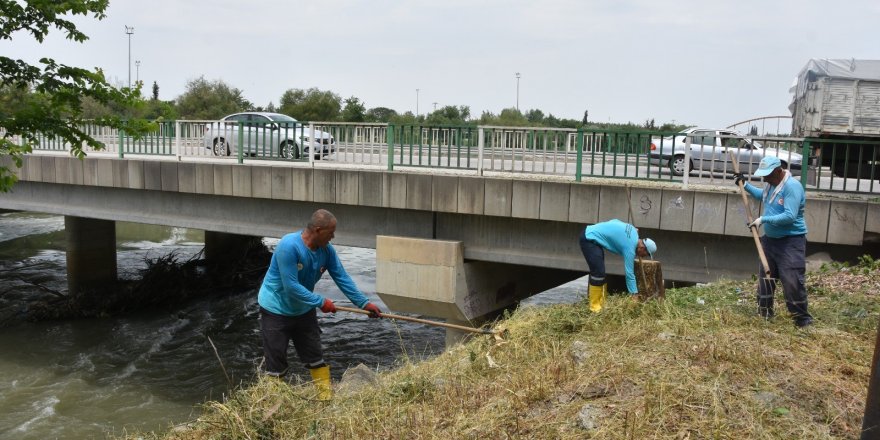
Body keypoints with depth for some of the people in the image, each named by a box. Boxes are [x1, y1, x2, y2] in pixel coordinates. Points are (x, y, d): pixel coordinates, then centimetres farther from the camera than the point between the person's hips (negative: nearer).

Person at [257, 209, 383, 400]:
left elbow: (342, 278, -5)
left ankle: (326, 396, 19)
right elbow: (291, 286, -30)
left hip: (304, 310, 6)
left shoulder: (327, 250, -9)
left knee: (315, 356, 11)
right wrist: (321, 302, -25)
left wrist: (364, 303, -8)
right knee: (276, 362, 0)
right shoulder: (289, 246, -30)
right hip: (276, 310, -6)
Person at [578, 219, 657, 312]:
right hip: (589, 239, -10)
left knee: (600, 271, 12)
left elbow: (614, 221, 17)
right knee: (598, 272, -15)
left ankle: (601, 303, 16)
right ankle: (595, 306, -8)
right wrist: (635, 296, -14)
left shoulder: (633, 230, 4)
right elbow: (629, 274, -16)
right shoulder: (630, 247, -18)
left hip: (591, 233, 10)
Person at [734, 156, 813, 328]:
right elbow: (762, 195, 29)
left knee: (792, 280, -10)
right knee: (765, 276, 15)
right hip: (770, 239, 9)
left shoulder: (792, 187, -22)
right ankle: (764, 312, 28)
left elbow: (790, 216, -29)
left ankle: (802, 318, 3)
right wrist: (745, 185, 19)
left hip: (791, 242, -9)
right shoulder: (771, 183, 5)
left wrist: (763, 219, -27)